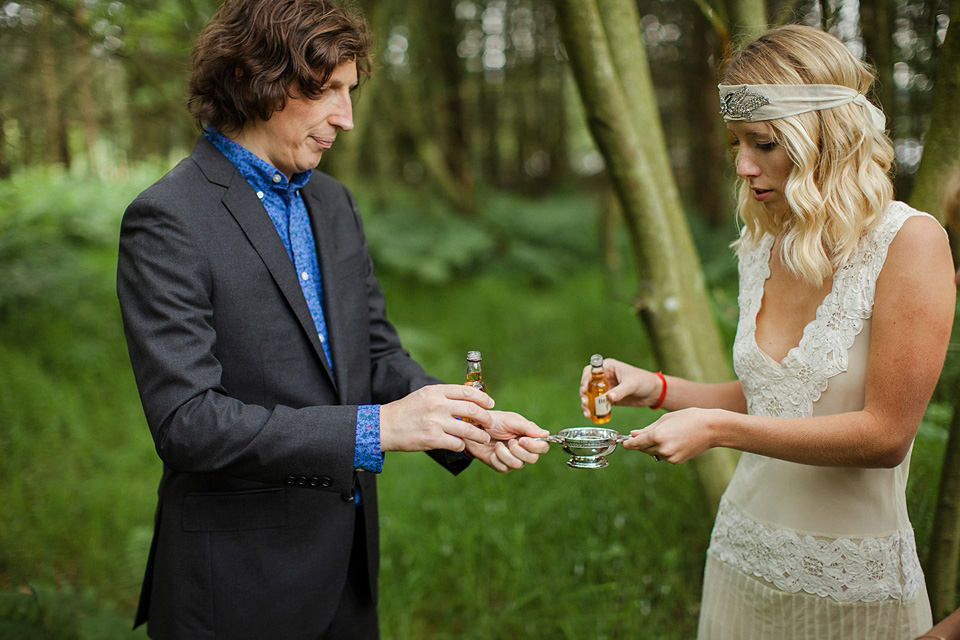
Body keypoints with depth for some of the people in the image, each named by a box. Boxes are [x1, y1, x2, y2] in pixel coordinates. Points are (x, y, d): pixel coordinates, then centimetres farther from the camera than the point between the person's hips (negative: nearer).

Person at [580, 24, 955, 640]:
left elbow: (885, 434, -19)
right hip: (745, 555, 6)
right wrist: (657, 388, -1)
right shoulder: (762, 244, 3)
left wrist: (718, 427, -23)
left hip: (851, 582, -5)